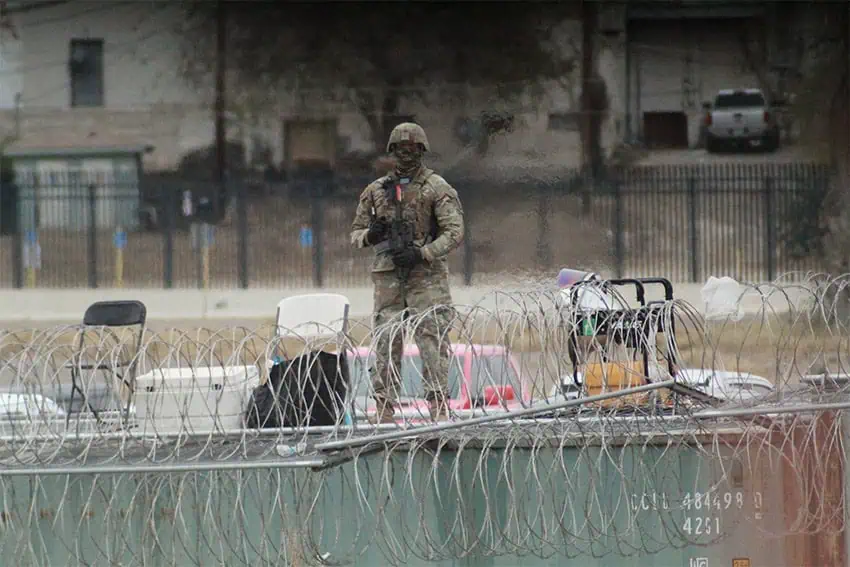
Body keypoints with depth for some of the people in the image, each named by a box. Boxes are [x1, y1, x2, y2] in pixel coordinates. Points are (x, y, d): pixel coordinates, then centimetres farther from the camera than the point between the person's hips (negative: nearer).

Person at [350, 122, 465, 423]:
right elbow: (356, 234, 19)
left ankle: (439, 409, -13)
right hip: (388, 277, 4)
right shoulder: (375, 190, 14)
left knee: (433, 342, -10)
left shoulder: (438, 188, 1)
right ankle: (384, 414, 2)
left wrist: (421, 254, -17)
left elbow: (454, 232, -6)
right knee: (386, 344, 1)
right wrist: (370, 235, -6)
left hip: (426, 276, -4)